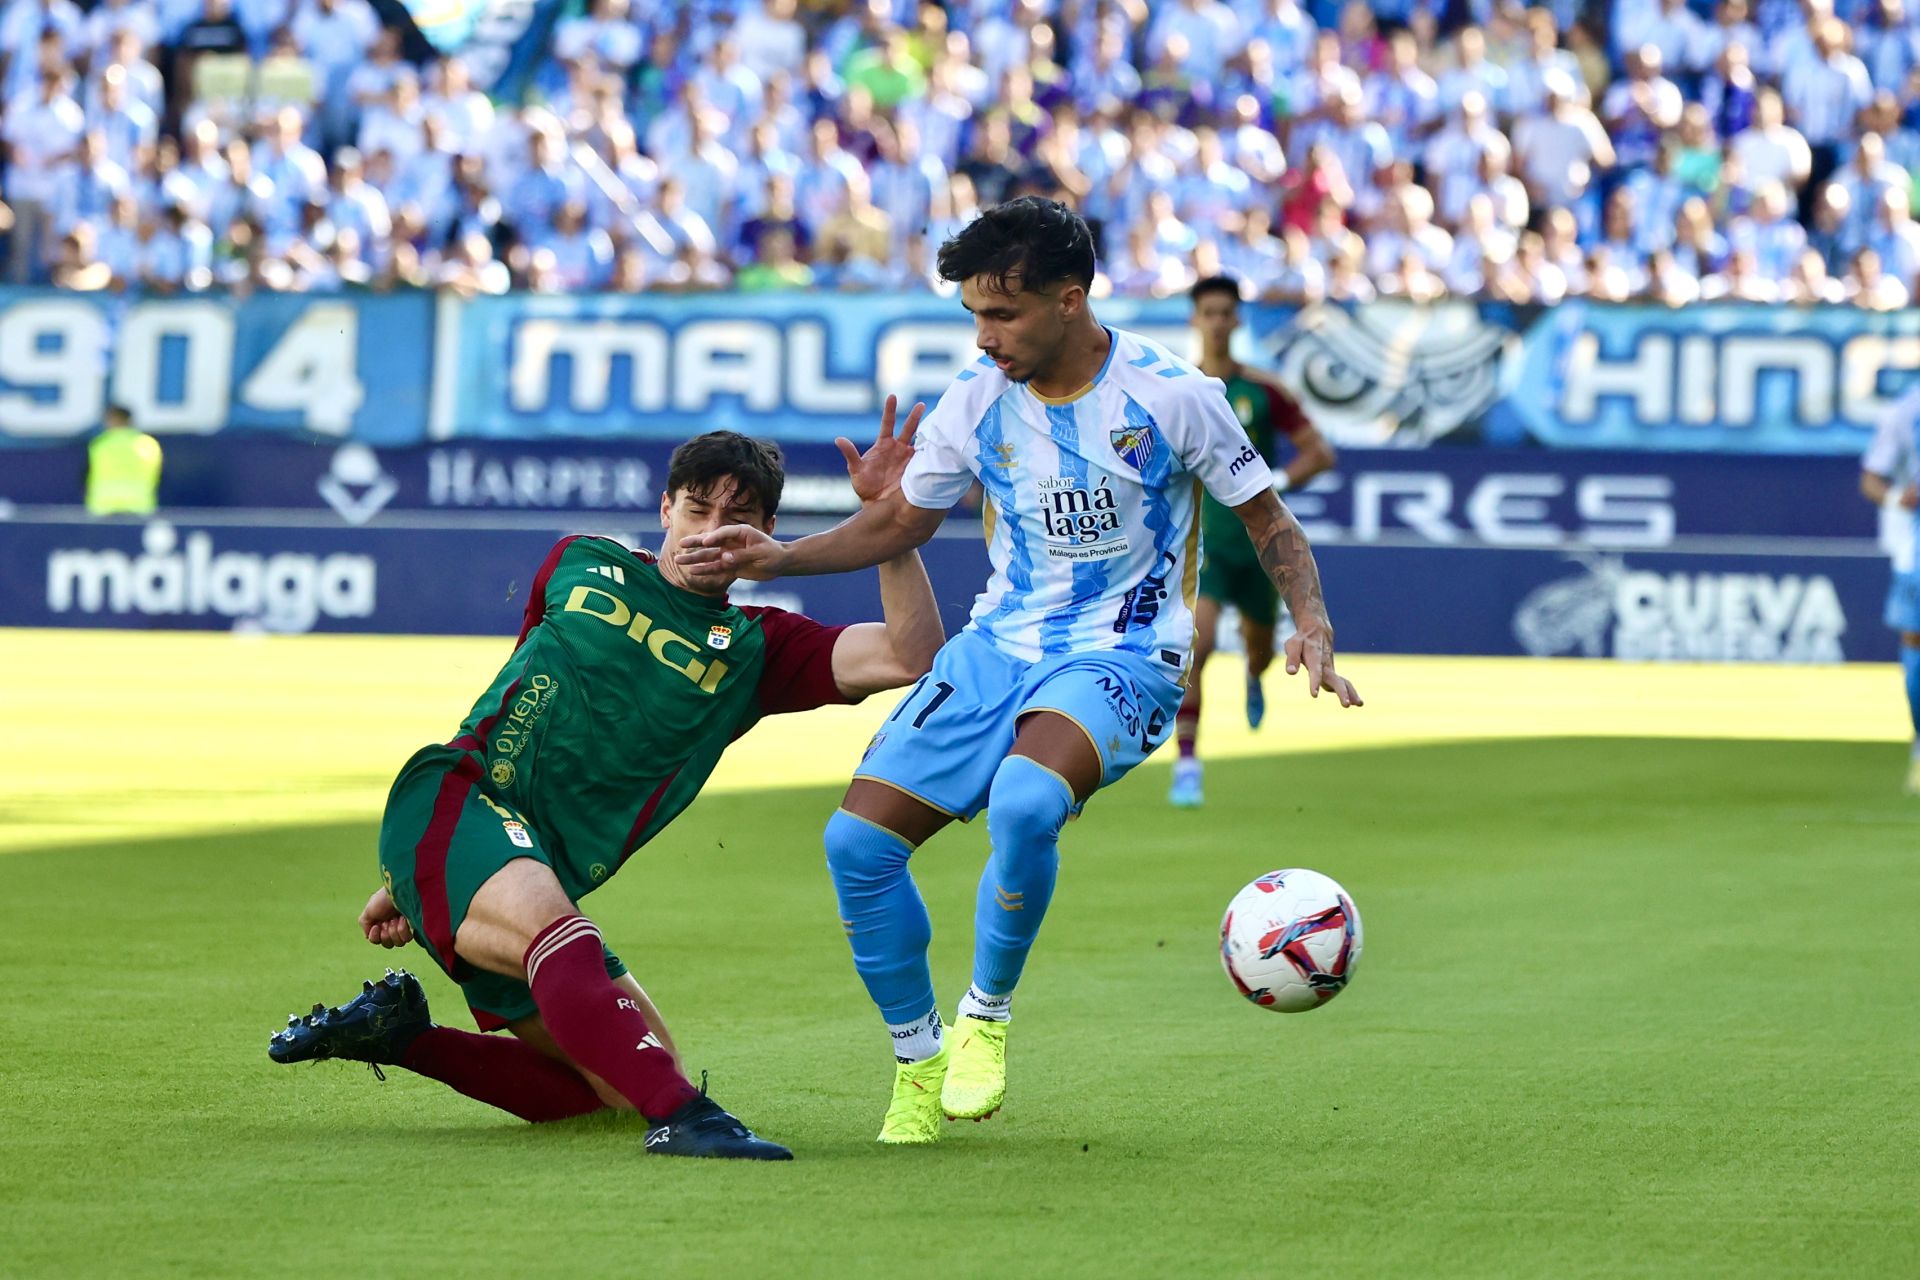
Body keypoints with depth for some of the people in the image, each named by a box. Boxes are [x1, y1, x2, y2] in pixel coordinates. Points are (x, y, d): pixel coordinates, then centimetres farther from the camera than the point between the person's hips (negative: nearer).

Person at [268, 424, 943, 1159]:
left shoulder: (753, 650, 12)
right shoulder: (582, 566, 15)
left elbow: (911, 657, -2)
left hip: (547, 873, 5)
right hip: (455, 799, -5)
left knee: (615, 1082, 3)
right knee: (557, 930, -36)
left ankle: (398, 1035, 11)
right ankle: (679, 1118, -54)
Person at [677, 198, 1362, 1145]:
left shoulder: (1173, 395, -11)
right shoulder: (976, 399, 0)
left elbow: (1266, 519, 1)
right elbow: (901, 521, 13)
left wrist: (1311, 624, -16)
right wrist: (779, 558, -1)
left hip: (1122, 656, -5)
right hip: (998, 643, 5)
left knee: (1024, 802, -36)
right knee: (857, 842, -10)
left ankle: (986, 1016, -11)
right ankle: (918, 1064, 9)